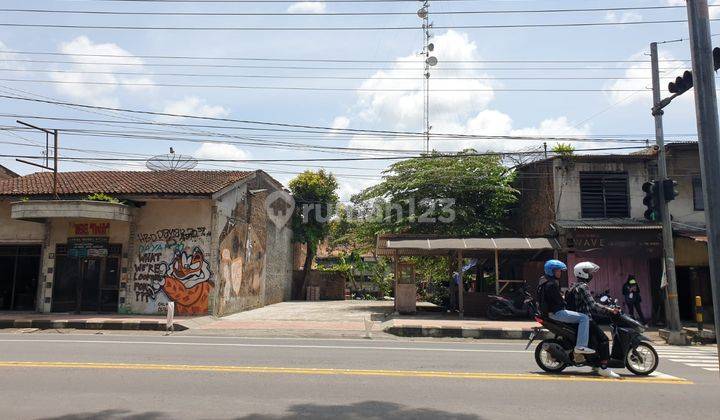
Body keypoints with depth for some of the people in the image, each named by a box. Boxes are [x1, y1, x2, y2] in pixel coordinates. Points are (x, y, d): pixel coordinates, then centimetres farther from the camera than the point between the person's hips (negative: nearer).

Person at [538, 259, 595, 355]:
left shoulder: (543, 282, 14)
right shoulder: (551, 284, -18)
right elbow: (560, 301, -18)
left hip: (549, 311, 11)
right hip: (556, 312, -11)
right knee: (584, 318, -15)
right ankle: (581, 346, -20)